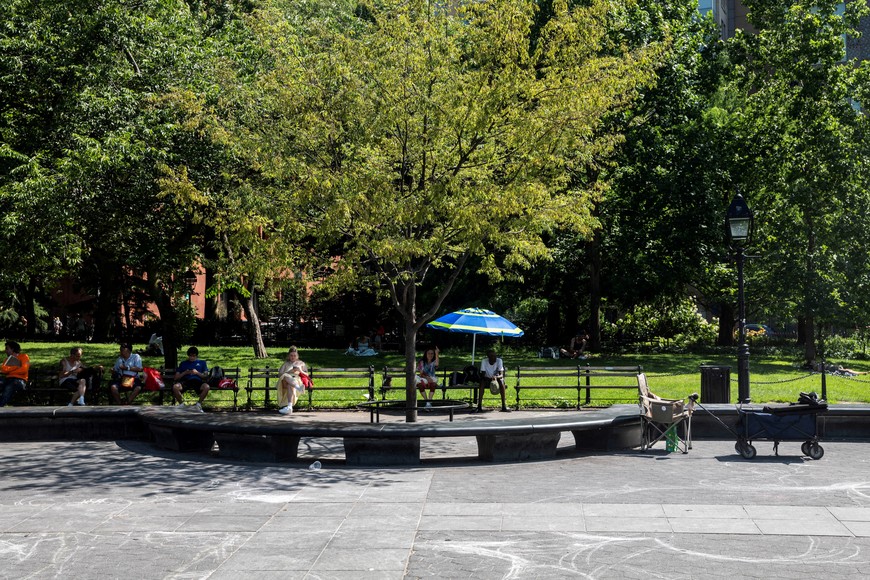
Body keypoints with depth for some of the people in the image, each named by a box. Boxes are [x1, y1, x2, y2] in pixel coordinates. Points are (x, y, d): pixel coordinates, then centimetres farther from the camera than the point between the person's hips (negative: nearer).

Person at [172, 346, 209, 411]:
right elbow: (176, 377, 18)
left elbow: (205, 375, 13)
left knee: (206, 387, -37)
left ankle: (199, 404, -13)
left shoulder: (202, 362, 26)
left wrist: (197, 373, -5)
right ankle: (181, 403, -9)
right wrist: (184, 373, 0)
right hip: (186, 381, 1)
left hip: (198, 381, -1)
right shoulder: (183, 363, 27)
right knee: (175, 387, -34)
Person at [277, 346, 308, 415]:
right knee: (285, 376, -39)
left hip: (297, 380, -1)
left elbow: (306, 375, 19)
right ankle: (298, 388, -62)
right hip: (285, 382, 1)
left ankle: (289, 407, -61)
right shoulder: (286, 364, 30)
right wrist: (290, 372, -3)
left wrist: (301, 371, -2)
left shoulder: (301, 363, 30)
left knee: (290, 386, -41)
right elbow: (280, 374, 14)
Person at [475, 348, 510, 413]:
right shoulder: (484, 361, -15)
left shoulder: (499, 361, -17)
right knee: (482, 382, -32)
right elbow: (482, 375, -17)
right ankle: (479, 406, -32)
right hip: (487, 379, 0)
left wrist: (496, 377, -48)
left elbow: (501, 375, -25)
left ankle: (504, 406, -32)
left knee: (501, 381, -33)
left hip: (497, 379, 0)